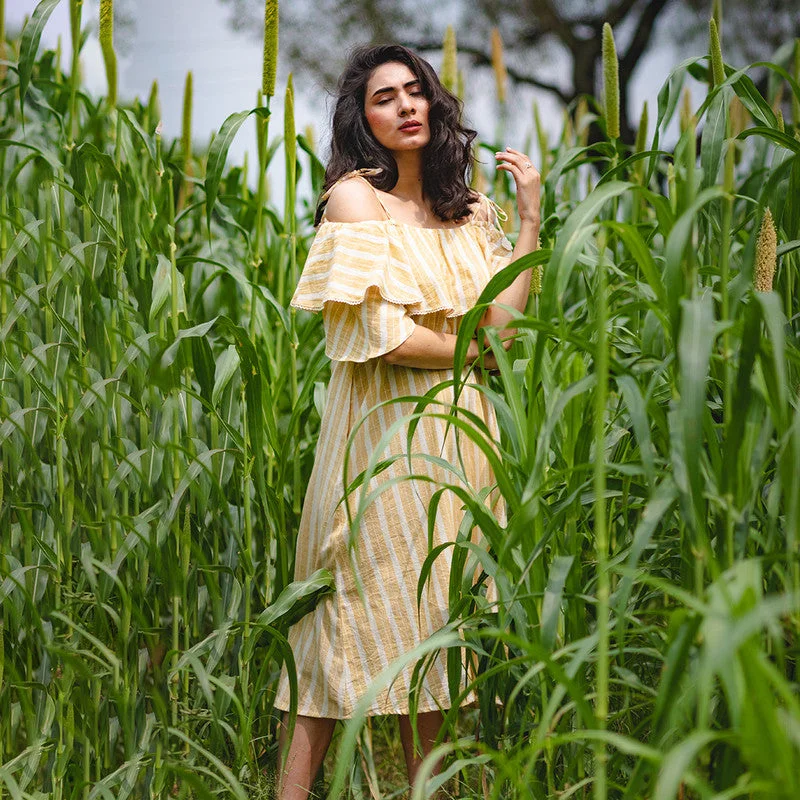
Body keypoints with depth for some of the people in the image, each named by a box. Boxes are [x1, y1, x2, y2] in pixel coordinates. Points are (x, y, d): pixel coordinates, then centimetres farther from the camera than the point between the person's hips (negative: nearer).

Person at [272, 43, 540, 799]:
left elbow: (502, 320, 1)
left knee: (432, 616, 6)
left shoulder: (464, 211, 15)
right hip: (384, 426, -6)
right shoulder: (355, 198, -4)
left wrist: (529, 214, 2)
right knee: (365, 610, -5)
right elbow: (382, 336, -15)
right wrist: (470, 350, -2)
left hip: (454, 430, 6)